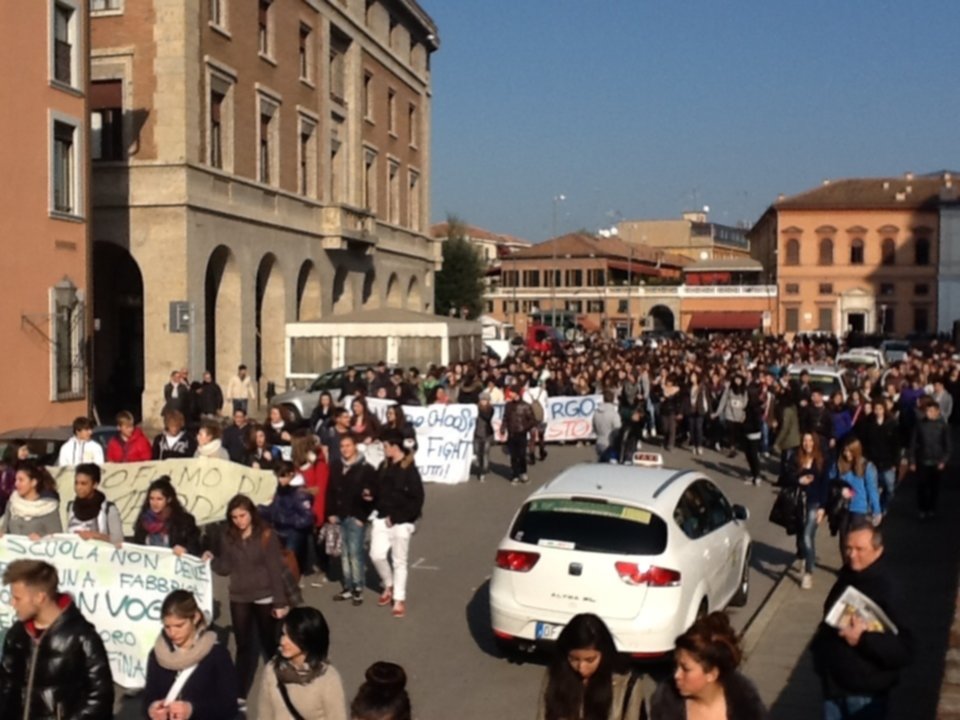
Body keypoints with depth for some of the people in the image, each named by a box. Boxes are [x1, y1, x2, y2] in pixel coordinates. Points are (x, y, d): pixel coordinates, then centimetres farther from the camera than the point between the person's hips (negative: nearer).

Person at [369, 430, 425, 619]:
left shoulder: (409, 469, -14)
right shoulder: (384, 466, 6)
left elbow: (417, 499, -15)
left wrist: (396, 517, -16)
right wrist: (372, 497, -7)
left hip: (401, 522, -6)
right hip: (382, 518, 6)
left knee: (399, 561, 2)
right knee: (376, 555, 1)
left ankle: (399, 600, 12)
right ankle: (389, 586, 26)